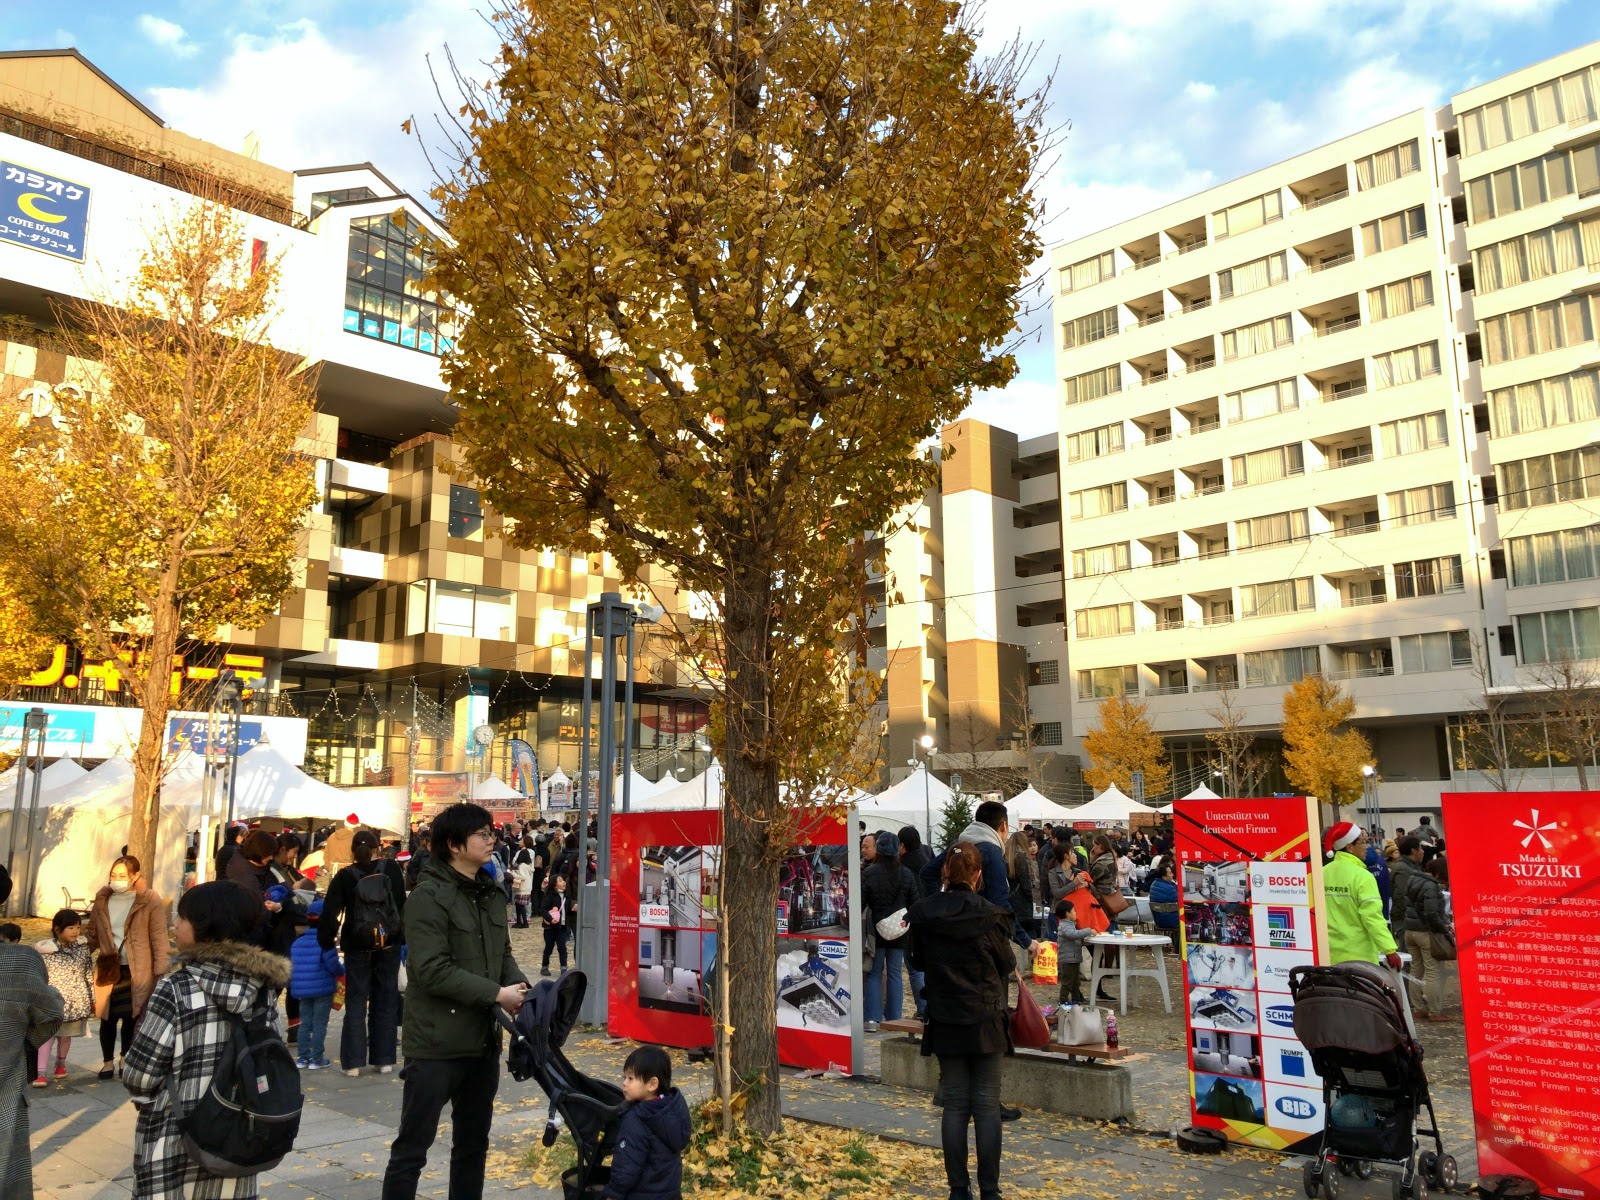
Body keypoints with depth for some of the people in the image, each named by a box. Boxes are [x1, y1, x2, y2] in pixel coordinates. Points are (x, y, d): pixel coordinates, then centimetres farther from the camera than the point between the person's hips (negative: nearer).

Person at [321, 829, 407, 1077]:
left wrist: (327, 941, 0)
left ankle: (353, 1061, 8)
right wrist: (401, 935, 10)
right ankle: (384, 1059, 13)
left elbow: (330, 912, -9)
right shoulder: (392, 870, -3)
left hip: (357, 947, -1)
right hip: (389, 945, 1)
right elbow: (402, 903, 1)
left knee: (355, 1003, 9)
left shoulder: (345, 876, -6)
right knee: (386, 1001, 10)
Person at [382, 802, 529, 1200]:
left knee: (473, 1142, 19)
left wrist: (520, 987, -4)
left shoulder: (491, 893, 10)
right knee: (413, 1145, 3)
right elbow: (433, 971, -23)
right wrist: (497, 995, -20)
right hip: (438, 1043, -8)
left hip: (484, 1040, 8)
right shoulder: (428, 897, -15)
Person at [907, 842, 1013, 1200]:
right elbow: (1007, 966, 1)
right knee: (987, 1106, 6)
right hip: (986, 1020, -2)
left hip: (944, 1021, 2)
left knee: (955, 1105, 10)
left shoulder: (922, 914, -5)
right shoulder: (988, 915, -14)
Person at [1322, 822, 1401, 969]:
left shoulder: (1323, 873, 3)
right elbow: (1372, 916, -19)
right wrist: (1390, 950, -19)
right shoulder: (1362, 876, -12)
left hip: (1330, 953, 5)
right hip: (1359, 954, -5)